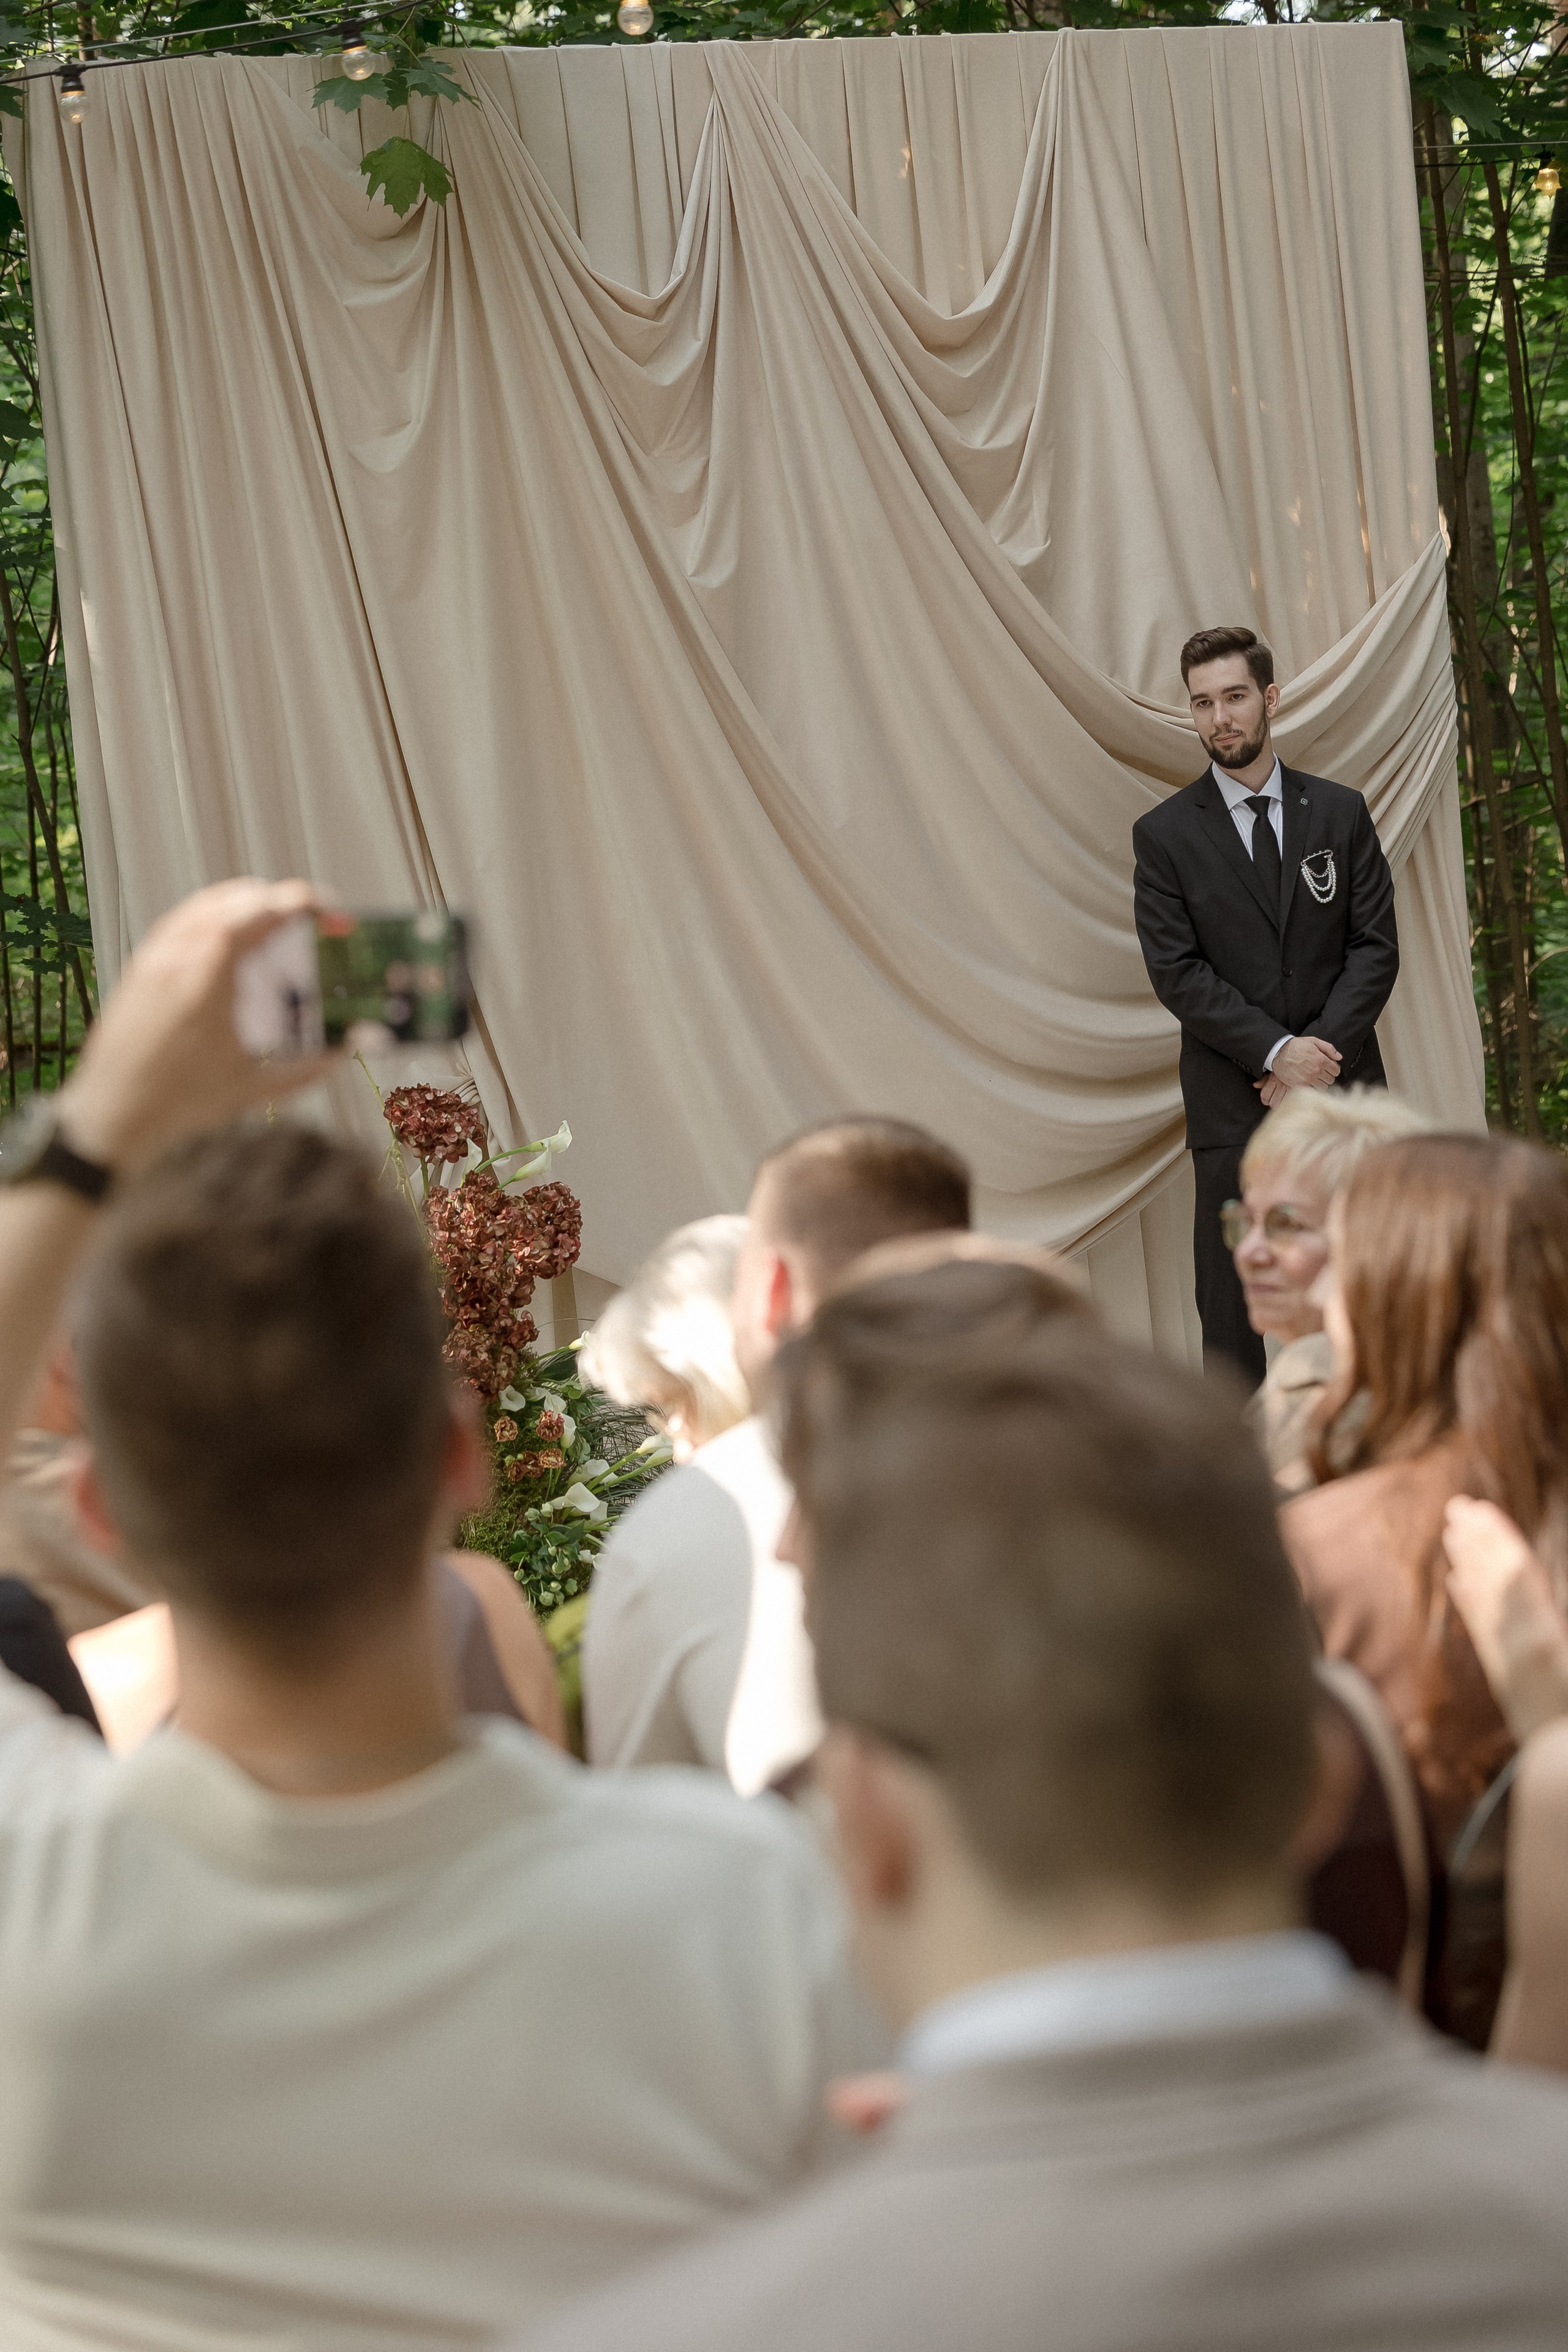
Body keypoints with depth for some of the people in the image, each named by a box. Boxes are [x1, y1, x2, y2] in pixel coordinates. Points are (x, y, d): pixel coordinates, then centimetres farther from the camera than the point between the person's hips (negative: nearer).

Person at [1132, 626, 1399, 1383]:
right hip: (1232, 1099, -2)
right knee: (1230, 1298, -1)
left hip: (1341, 1088, 2)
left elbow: (1376, 945, 3)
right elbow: (1176, 972, -5)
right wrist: (1277, 1051, -14)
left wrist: (1321, 1049, -11)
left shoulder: (1341, 813, 7)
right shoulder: (1164, 834, 1)